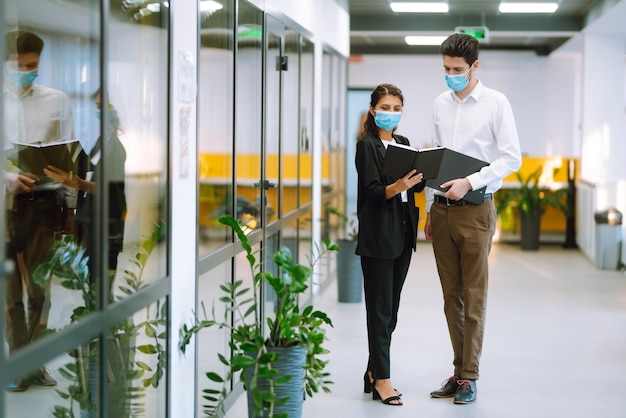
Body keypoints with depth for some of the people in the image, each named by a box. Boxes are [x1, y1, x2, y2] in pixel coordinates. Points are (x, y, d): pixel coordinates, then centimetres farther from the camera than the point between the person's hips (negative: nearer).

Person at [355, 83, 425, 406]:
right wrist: (397, 187, -34)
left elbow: (414, 184, 15)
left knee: (391, 308, 10)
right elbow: (373, 191, -15)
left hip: (403, 233, 7)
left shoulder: (403, 143, 15)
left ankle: (374, 371, 19)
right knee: (380, 309, -4)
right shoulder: (367, 145, -6)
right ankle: (382, 379, -2)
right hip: (378, 236, -7)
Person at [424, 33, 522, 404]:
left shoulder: (495, 103, -4)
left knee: (474, 296, -1)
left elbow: (512, 158, -9)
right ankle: (460, 371, 15)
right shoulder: (441, 103, 12)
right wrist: (430, 210, 14)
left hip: (475, 210, -5)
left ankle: (469, 377, 5)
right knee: (451, 296, 8)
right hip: (442, 208, 5)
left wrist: (469, 182, -19)